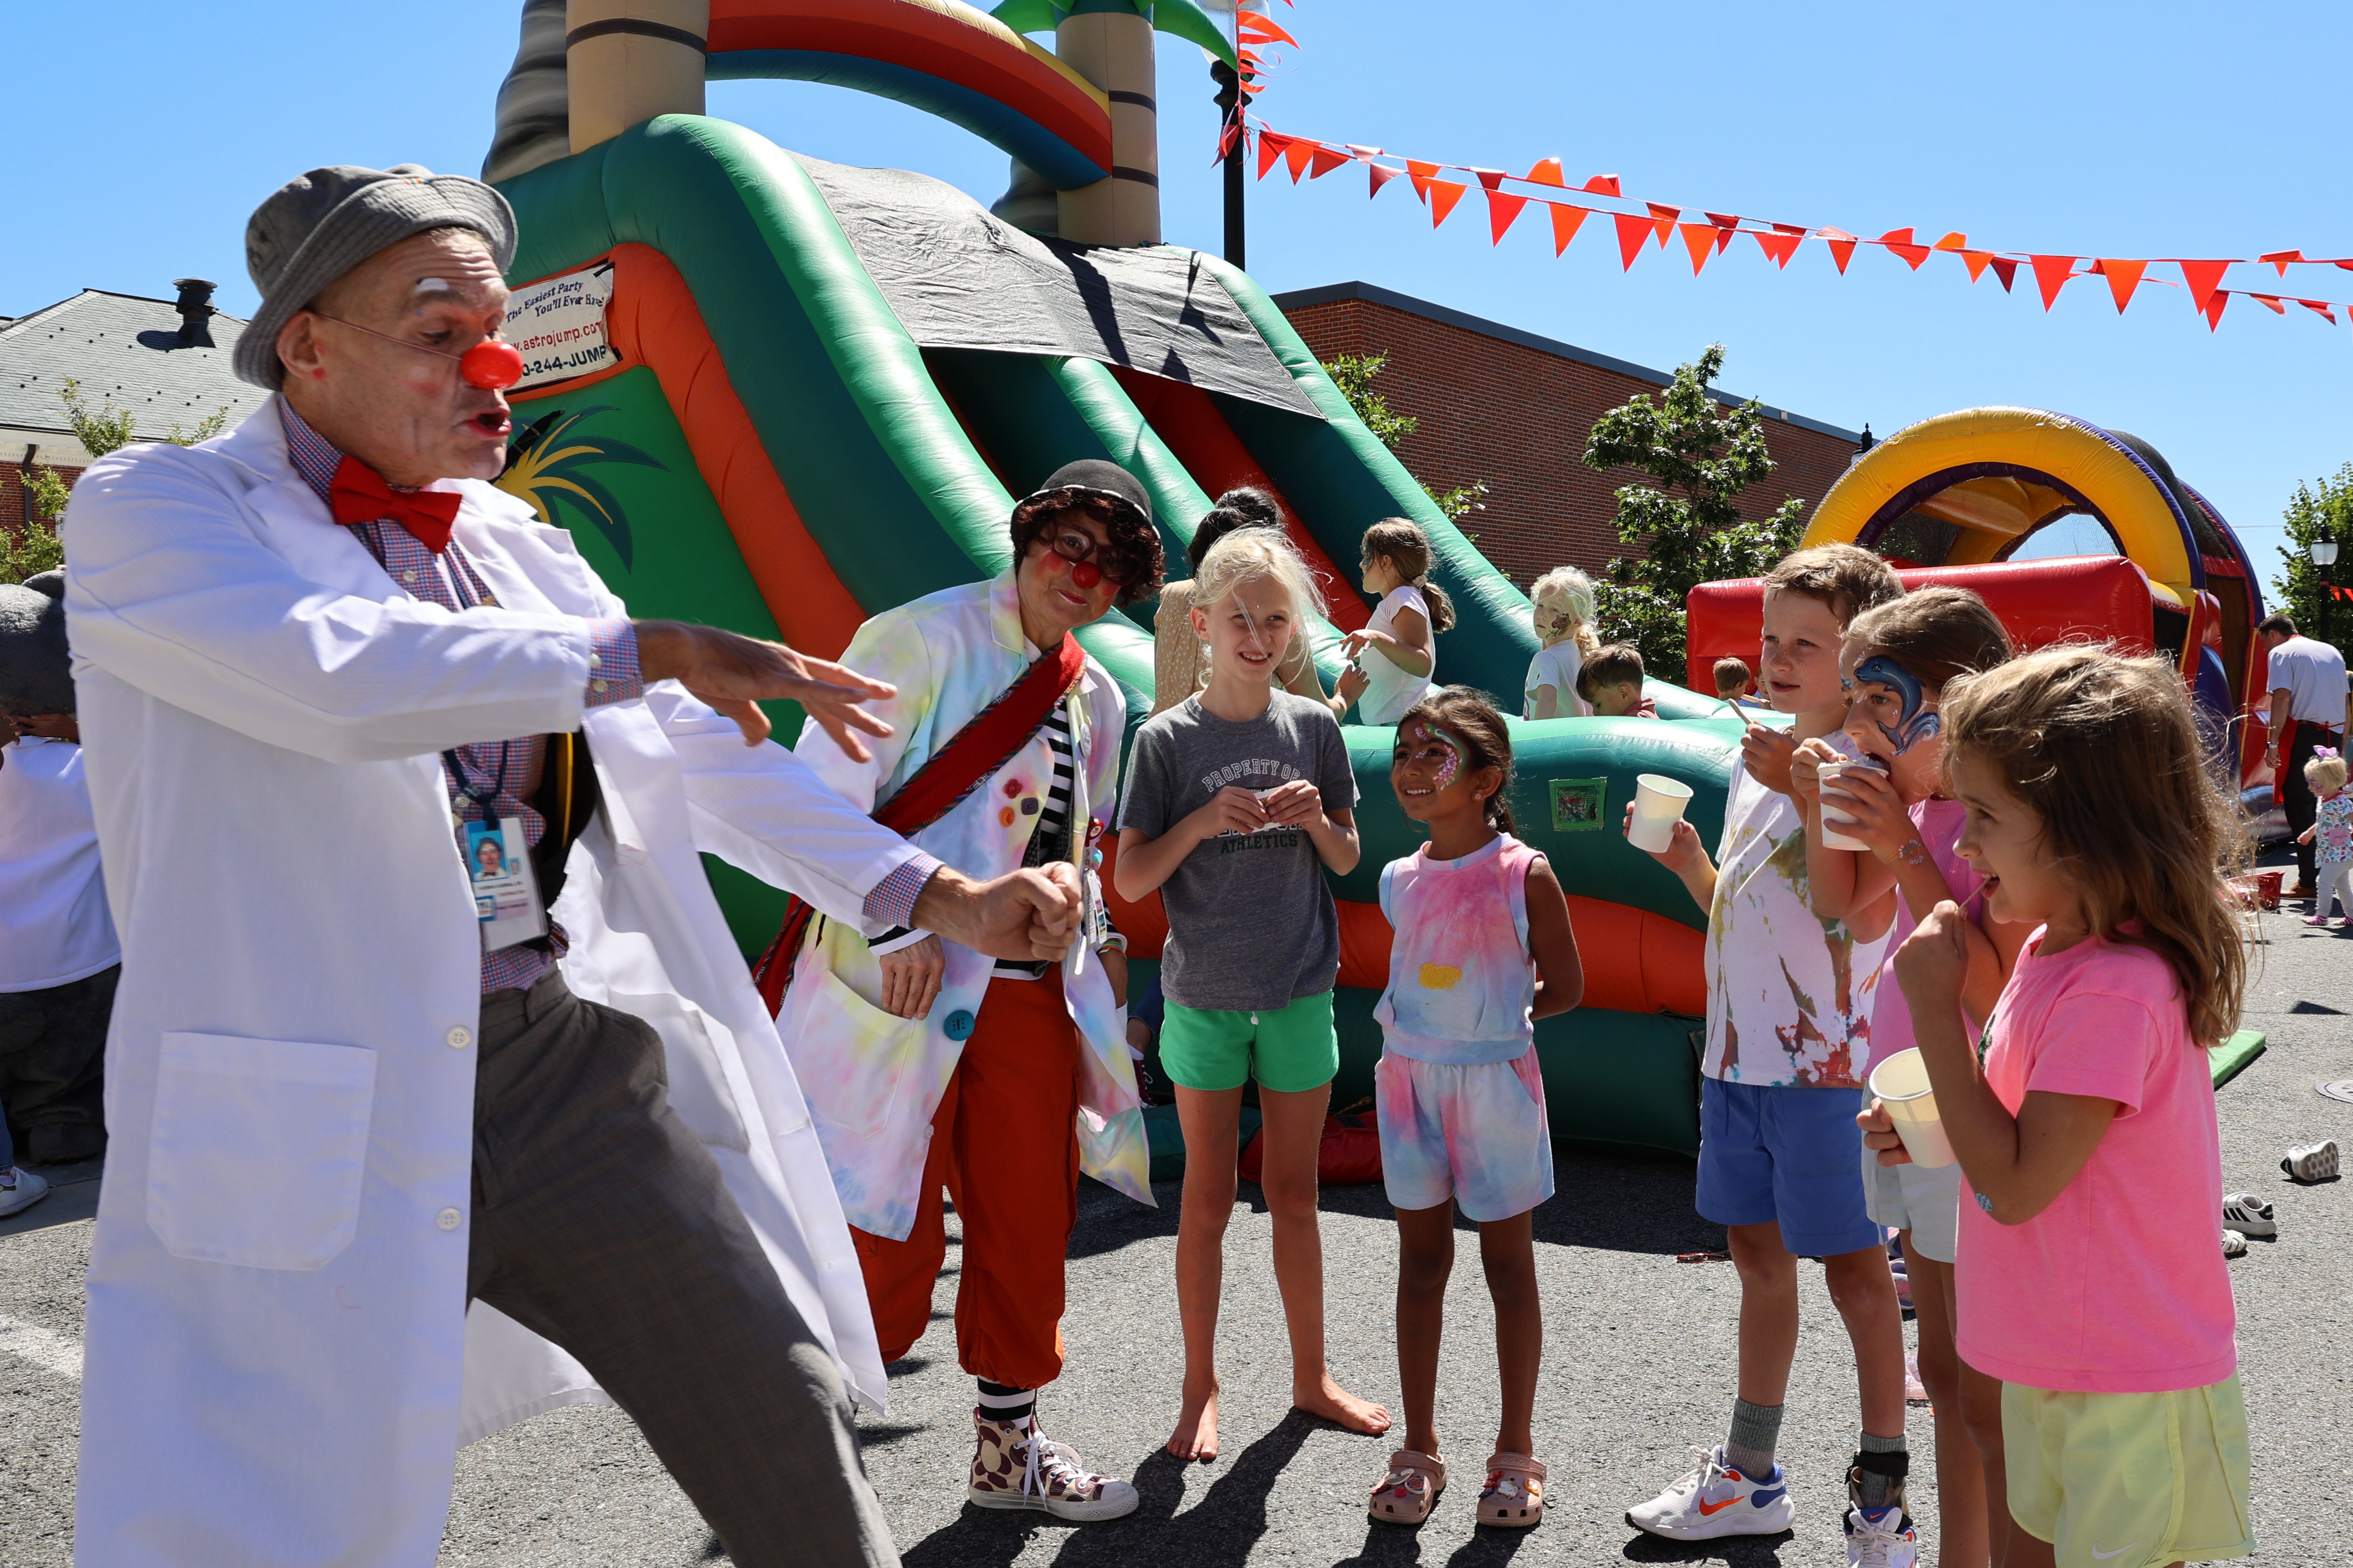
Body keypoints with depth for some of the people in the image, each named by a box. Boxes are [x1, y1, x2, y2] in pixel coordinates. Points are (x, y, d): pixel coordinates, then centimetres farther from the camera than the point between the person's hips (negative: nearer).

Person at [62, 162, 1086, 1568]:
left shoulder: (516, 546, 14)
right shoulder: (150, 507, -2)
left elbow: (698, 754, 14)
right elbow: (346, 674, -23)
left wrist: (939, 896, 7)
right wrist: (646, 648, -18)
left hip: (568, 1064, 5)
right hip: (322, 1120, -5)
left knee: (793, 1427, 11)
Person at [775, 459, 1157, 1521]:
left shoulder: (1098, 700, 15)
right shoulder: (923, 638, -8)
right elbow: (821, 793, -14)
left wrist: (1098, 938, 11)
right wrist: (895, 927, -19)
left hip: (1033, 995, 7)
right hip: (911, 989, -7)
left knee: (1030, 1230, 14)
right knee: (890, 1252, -3)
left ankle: (1008, 1450, 33)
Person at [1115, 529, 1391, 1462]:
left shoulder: (1313, 728, 1)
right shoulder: (1168, 739, -5)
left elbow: (1347, 861, 8)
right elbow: (1130, 880, -6)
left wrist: (1316, 820, -13)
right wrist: (1204, 821, -20)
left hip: (1299, 992, 2)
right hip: (1204, 993, -2)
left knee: (1294, 1193, 12)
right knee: (1209, 1198, 8)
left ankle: (1311, 1377, 27)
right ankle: (1200, 1386, 22)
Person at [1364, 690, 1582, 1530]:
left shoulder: (1524, 875, -11)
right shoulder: (1401, 879, 2)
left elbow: (1564, 987, -4)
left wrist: (1493, 1022, -3)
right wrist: (1436, 1027, 2)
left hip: (1496, 1083, -4)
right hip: (1410, 1079, 4)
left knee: (1508, 1263, 8)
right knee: (1421, 1260, 11)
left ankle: (1515, 1453, 23)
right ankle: (1419, 1449, 23)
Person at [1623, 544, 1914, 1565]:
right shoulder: (1756, 763, 12)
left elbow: (1864, 914, -26)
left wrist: (1802, 788, -27)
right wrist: (1688, 862, 2)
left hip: (1824, 1061, -8)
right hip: (1738, 1054, 8)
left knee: (1852, 1268, 4)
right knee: (1758, 1253, 18)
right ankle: (1748, 1478, 32)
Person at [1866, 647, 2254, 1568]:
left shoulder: (2115, 990, -27)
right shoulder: (2055, 948, 3)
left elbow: (2017, 1184, -26)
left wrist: (1935, 1007, -25)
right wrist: (1935, 1129, -3)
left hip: (2131, 1390, -9)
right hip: (2054, 1362, 9)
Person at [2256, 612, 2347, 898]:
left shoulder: (2281, 653, -1)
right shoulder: (2332, 652, 20)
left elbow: (2282, 698, -13)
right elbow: (2345, 703, 19)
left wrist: (2273, 743, -14)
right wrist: (2341, 747, 20)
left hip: (2302, 735, -7)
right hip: (2334, 737, 7)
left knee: (2298, 807, -3)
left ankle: (2308, 882, -7)